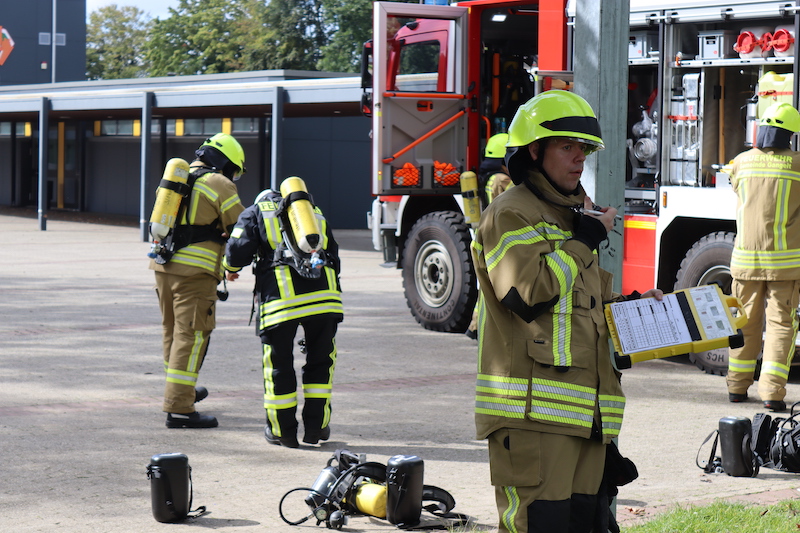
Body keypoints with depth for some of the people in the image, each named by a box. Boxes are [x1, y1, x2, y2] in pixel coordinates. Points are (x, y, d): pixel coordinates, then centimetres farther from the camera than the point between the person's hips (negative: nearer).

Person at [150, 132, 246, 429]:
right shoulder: (220, 185, -4)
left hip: (162, 265, 8)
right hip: (194, 270, -8)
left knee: (173, 331, 20)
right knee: (191, 335, -6)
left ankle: (182, 390, 37)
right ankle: (178, 408, -8)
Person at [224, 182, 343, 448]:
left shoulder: (256, 212, 20)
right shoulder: (316, 213, 31)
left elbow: (238, 250, 6)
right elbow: (333, 258, 28)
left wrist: (232, 269, 28)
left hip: (281, 294, -3)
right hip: (324, 293, 3)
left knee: (278, 362, 9)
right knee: (321, 359, 17)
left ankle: (282, 431, 17)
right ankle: (316, 426, 19)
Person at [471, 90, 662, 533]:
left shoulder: (573, 215, 24)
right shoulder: (509, 216, -7)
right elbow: (530, 292, -21)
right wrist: (584, 241, -11)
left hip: (584, 409, 9)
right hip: (532, 411, -9)